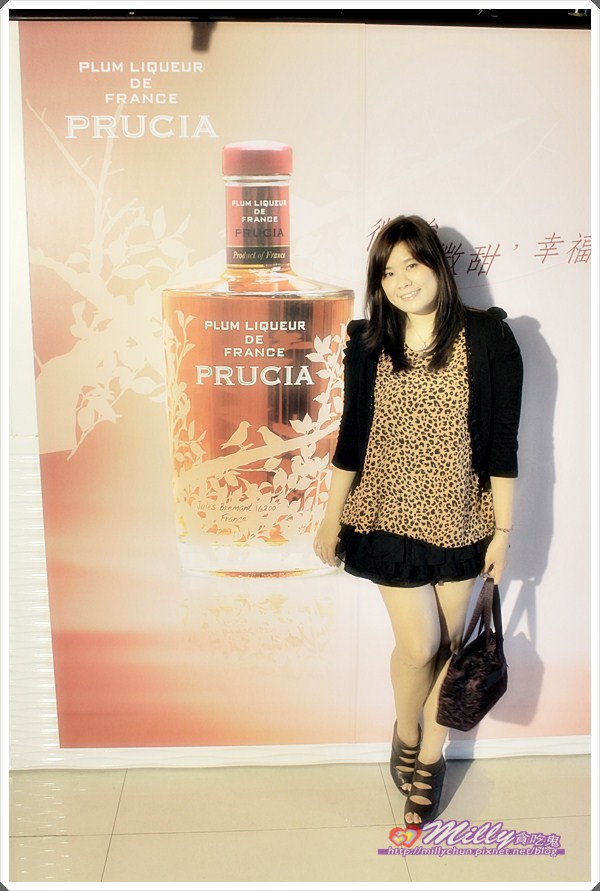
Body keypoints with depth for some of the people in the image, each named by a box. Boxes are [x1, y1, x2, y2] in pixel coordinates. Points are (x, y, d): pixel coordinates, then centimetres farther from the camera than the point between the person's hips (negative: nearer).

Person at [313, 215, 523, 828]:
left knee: (446, 646, 11)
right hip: (391, 518, 0)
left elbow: (502, 441, -5)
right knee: (418, 645, -1)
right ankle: (405, 736, 32)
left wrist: (503, 529, -5)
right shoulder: (368, 345, -2)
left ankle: (429, 761, 34)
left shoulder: (487, 338, -6)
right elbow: (351, 437, 4)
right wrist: (331, 519, 7)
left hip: (460, 520, 0)